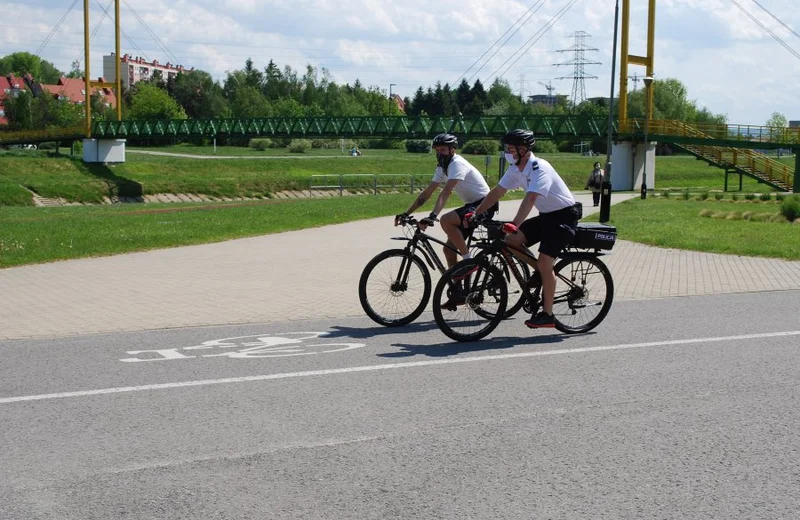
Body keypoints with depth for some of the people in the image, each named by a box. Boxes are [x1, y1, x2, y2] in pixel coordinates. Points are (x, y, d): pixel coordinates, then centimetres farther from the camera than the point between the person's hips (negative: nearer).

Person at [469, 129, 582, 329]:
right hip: (546, 215, 8)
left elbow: (530, 199, -37)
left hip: (564, 215, -8)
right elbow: (497, 192, 4)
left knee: (544, 263, -14)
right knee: (510, 242, -5)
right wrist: (476, 213, -3)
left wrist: (514, 224, -47)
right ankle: (543, 275, 12)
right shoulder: (515, 169, 1)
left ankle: (547, 314, -3)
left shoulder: (539, 168, -25)